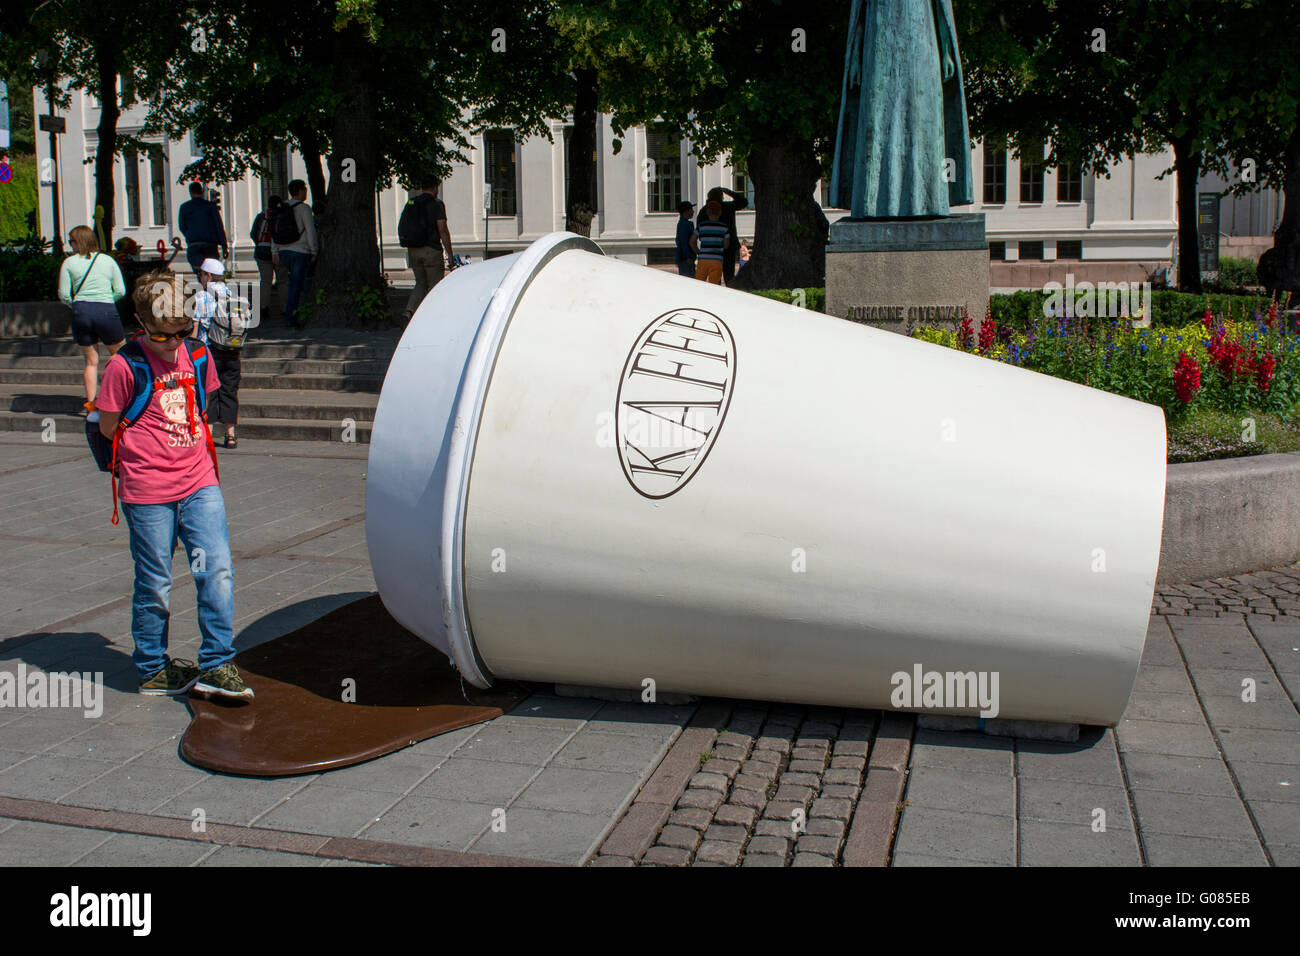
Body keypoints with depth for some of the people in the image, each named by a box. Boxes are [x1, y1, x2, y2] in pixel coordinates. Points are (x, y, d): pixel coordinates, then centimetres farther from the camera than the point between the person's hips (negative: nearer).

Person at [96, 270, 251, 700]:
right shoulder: (124, 365, -9)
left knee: (218, 571, -5)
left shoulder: (196, 354, 7)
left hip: (199, 484, 4)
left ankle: (215, 665, 5)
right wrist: (154, 444, 2)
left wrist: (193, 441, 9)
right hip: (148, 493, -4)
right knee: (155, 586, 6)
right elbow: (107, 426, -2)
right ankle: (153, 670, 24)